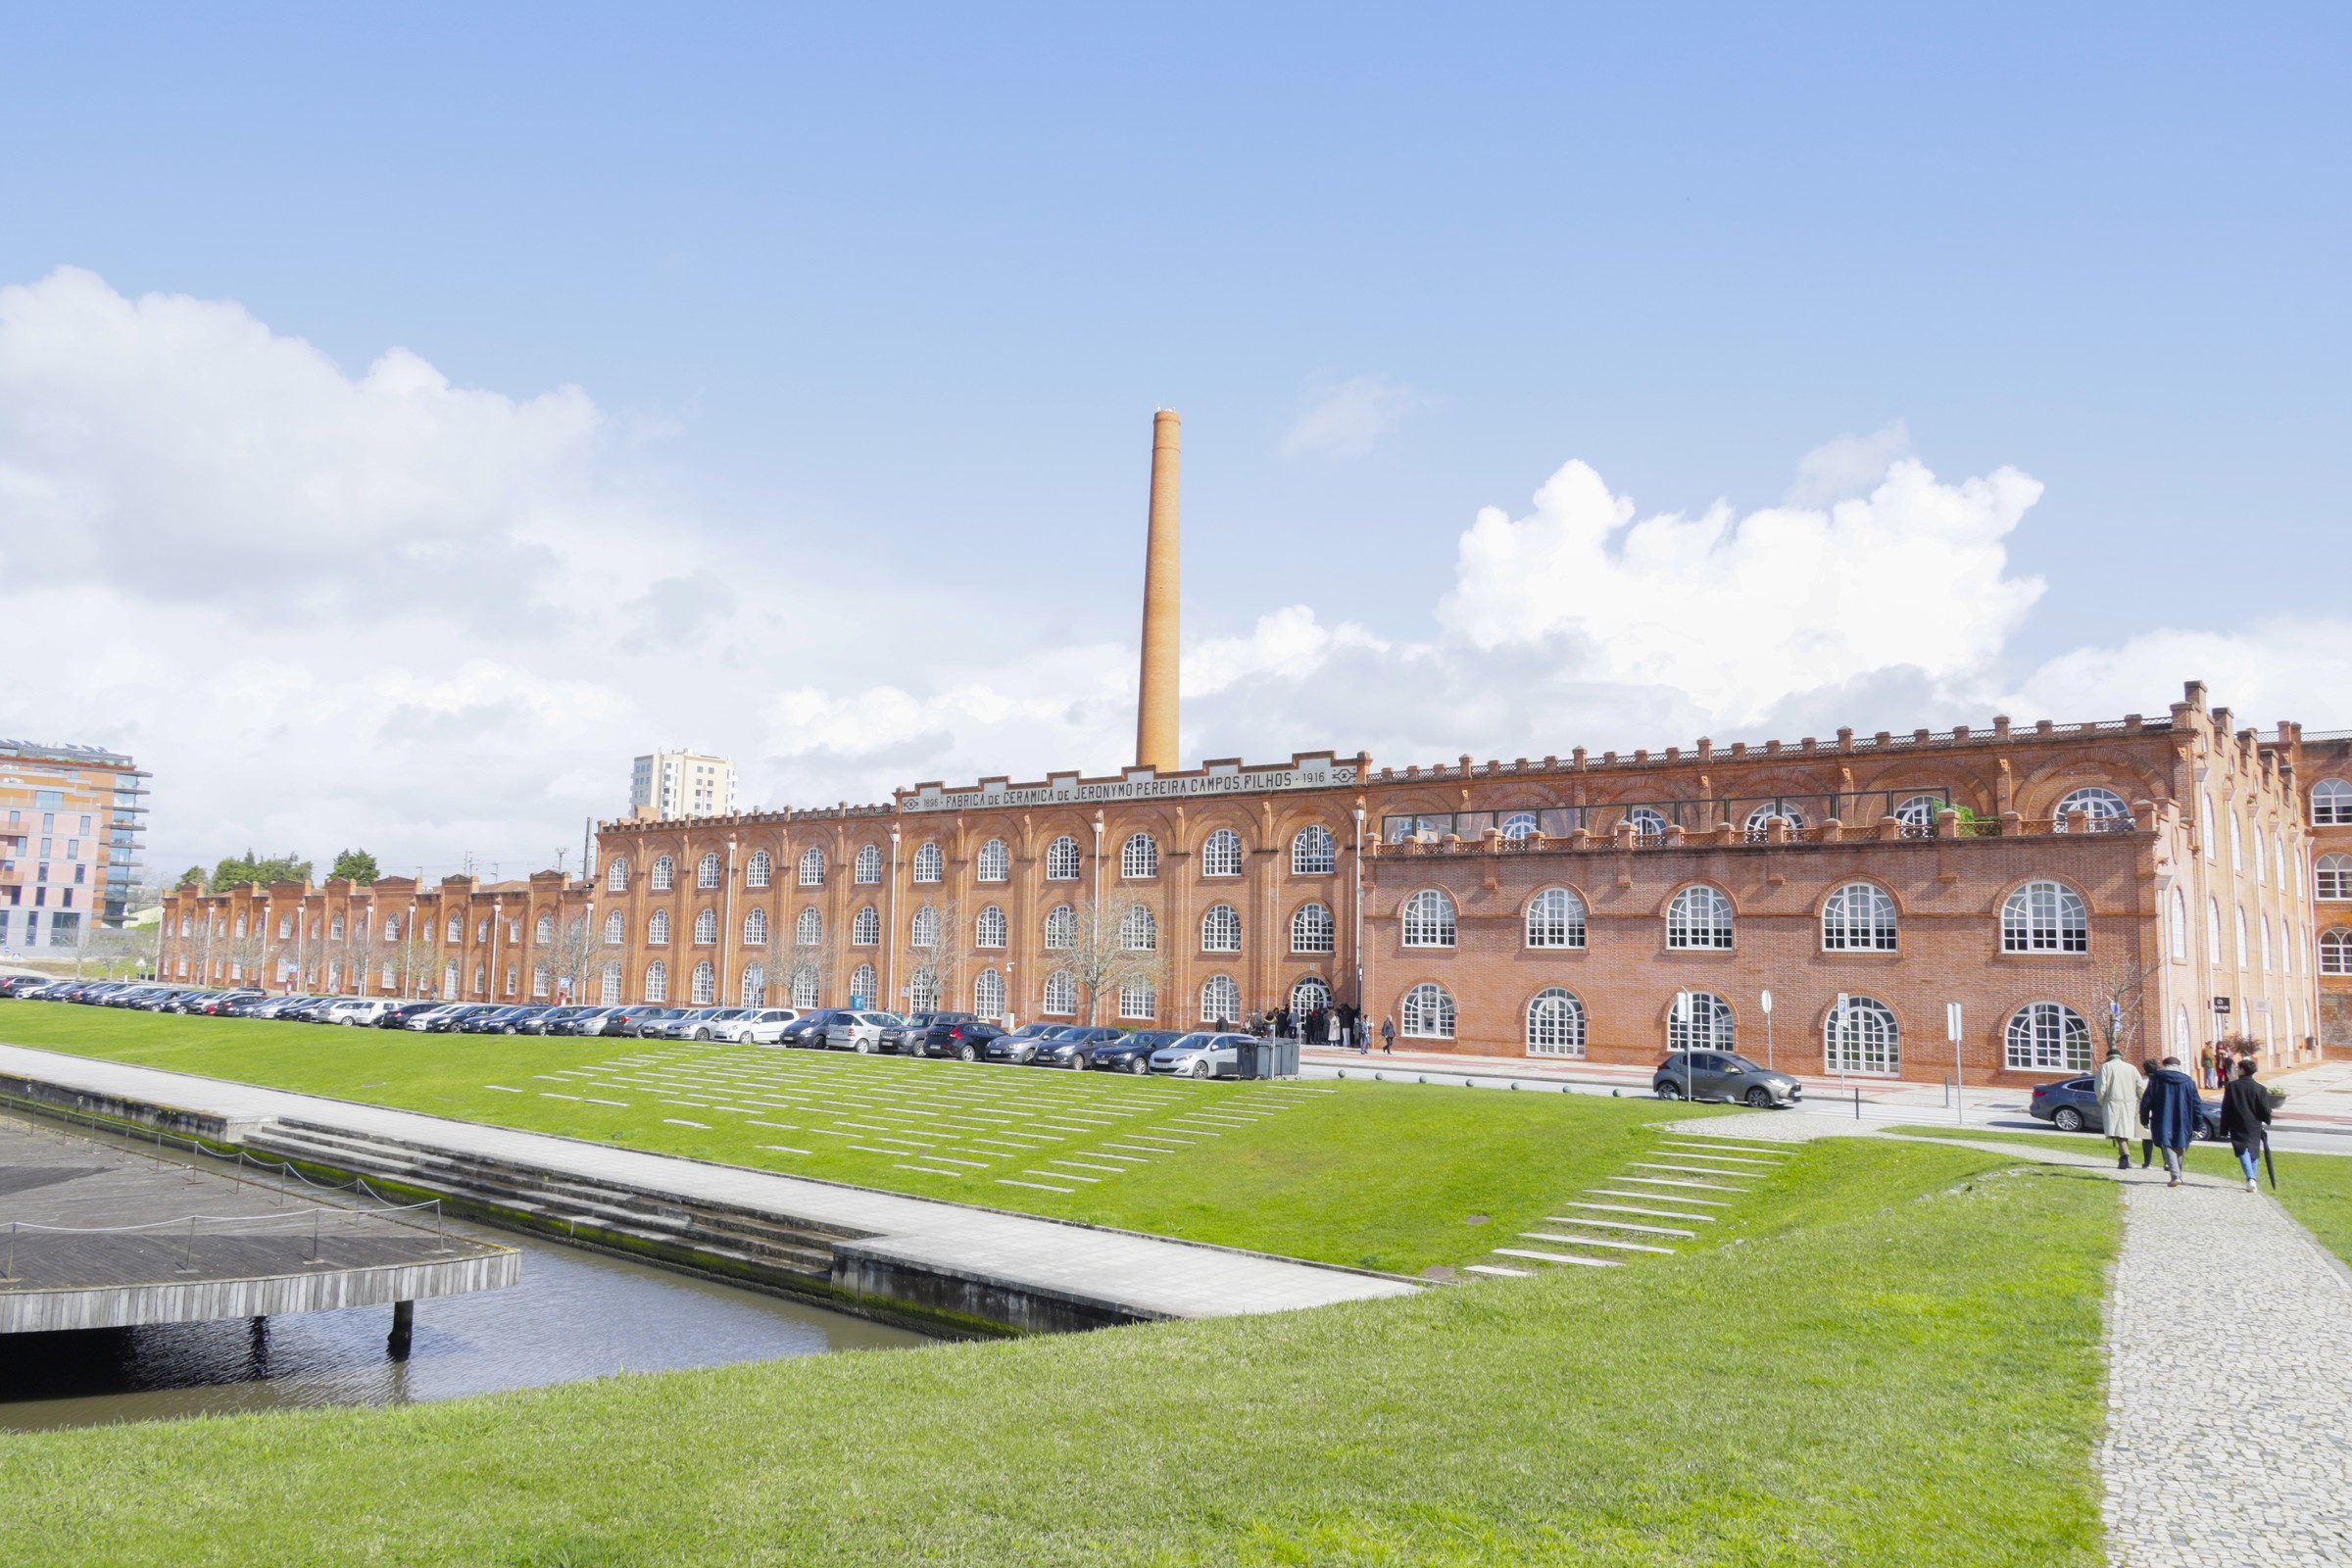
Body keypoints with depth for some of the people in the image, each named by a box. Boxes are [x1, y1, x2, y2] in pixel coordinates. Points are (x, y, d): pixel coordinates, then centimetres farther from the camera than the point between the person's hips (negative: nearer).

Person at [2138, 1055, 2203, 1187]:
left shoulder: (2156, 1079, 0)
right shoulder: (2189, 1082, 7)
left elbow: (2146, 1100, -2)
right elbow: (2196, 1105, 8)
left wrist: (2144, 1119, 7)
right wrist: (2196, 1126, 12)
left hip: (2163, 1121, -3)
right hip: (2182, 1122, 3)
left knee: (2168, 1147, -7)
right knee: (2178, 1148, 17)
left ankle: (2175, 1175, -23)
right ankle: (2177, 1175, 23)